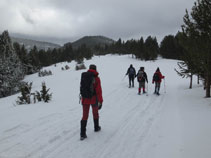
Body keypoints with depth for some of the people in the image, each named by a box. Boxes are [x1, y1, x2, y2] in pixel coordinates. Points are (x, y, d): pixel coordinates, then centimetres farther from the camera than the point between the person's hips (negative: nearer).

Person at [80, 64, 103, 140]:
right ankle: (96, 127, 40)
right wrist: (100, 101, -8)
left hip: (85, 99, 3)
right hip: (94, 100, -2)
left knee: (85, 116, 5)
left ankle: (82, 134, -1)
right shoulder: (96, 78, -12)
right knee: (95, 113, 20)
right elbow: (99, 91, -14)